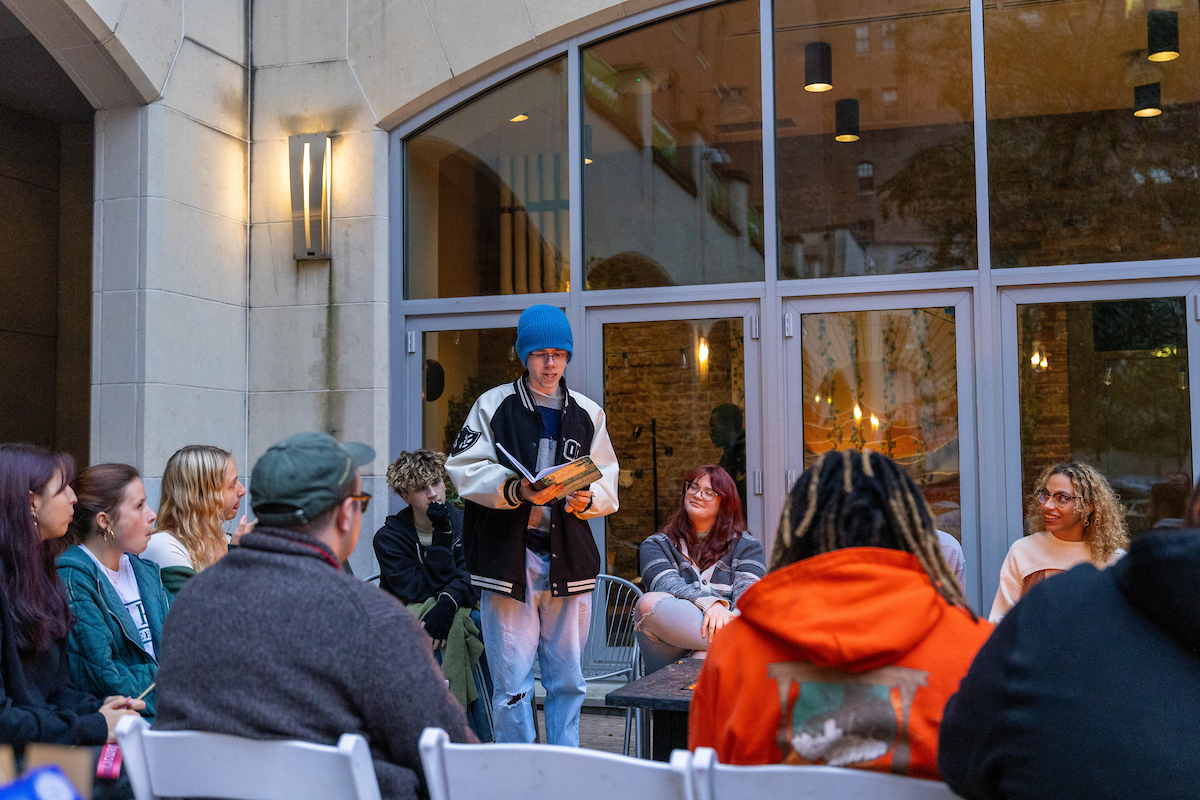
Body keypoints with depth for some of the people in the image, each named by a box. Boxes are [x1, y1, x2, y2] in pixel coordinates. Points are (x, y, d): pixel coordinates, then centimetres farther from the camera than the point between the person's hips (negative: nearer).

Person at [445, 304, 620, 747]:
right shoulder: (493, 405, 3)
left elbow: (607, 482, 14)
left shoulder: (588, 414, 14)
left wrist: (586, 499, -8)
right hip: (509, 557, -3)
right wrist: (517, 490, -19)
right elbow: (465, 470, -4)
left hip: (568, 558, 3)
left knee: (568, 679, 9)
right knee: (512, 682, -1)